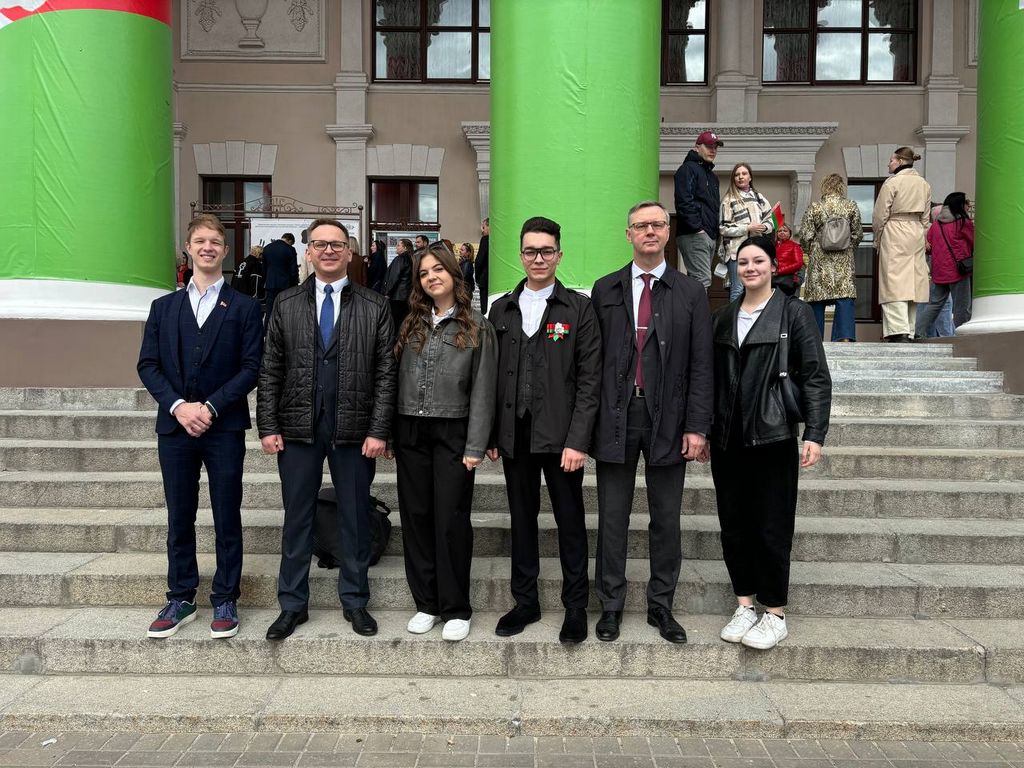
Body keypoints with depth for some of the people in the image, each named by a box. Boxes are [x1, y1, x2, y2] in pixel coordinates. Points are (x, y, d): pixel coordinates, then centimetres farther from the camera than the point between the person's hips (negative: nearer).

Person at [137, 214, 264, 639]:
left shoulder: (244, 307, 4)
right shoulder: (164, 307, 13)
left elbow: (251, 366, -4)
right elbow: (147, 365, 6)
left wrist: (211, 406, -13)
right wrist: (178, 406, -10)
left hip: (224, 428, -2)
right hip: (174, 426, 3)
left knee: (227, 519, 4)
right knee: (179, 519, 10)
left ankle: (225, 600, 15)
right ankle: (181, 599, 22)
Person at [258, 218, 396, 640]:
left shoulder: (374, 307, 1)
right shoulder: (285, 304, 6)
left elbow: (385, 373, -2)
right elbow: (270, 370, 5)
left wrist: (379, 430, -8)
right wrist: (268, 426, -1)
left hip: (354, 429, -1)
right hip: (297, 427, 1)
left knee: (355, 517, 9)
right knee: (297, 517, 10)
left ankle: (355, 601, 25)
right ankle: (292, 604, 24)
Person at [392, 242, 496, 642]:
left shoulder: (477, 327, 0)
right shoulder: (410, 324, 10)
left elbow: (482, 390, -4)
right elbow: (395, 379, 9)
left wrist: (475, 447, -10)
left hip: (452, 433, -4)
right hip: (410, 433, 4)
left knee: (451, 520, -2)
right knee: (416, 517, 8)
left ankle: (456, 609, 12)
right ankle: (426, 603, 21)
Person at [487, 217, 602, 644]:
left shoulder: (579, 309, -1)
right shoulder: (502, 309, 10)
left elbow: (589, 379, -6)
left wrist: (578, 440, -13)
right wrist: (490, 435, 5)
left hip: (559, 434, -3)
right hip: (515, 434, 3)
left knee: (570, 521, 6)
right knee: (522, 520, 12)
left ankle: (576, 606, 20)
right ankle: (525, 602, 26)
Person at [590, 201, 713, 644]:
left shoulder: (690, 293, 5)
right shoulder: (605, 290, 7)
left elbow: (700, 365, 1)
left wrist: (696, 426, -6)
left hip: (668, 421, 0)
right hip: (616, 417, 0)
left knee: (666, 519, 9)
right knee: (612, 517, 7)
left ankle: (661, 606, 23)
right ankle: (611, 605, 21)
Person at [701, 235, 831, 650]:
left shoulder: (794, 313, -1)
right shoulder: (723, 317, 12)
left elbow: (816, 378, -4)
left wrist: (814, 434, -12)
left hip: (773, 438, -4)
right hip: (727, 440, 5)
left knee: (772, 529, 1)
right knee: (733, 526, 9)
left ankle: (775, 615, 15)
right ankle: (745, 605, 23)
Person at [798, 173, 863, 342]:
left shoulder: (814, 207, -3)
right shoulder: (852, 206, 2)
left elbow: (805, 235, -3)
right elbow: (858, 234, 7)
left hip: (819, 260, 0)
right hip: (844, 260, 1)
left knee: (817, 297, 6)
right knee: (845, 297, -2)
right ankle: (846, 335, -14)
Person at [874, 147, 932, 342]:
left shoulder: (892, 182, -7)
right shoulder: (925, 185, 13)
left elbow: (880, 216, -6)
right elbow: (926, 218, 14)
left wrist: (877, 240, 6)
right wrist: (921, 240, 19)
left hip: (894, 234, -6)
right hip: (916, 235, 7)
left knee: (894, 282, -10)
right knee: (913, 283, 9)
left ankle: (899, 331, -22)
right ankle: (909, 332, 12)